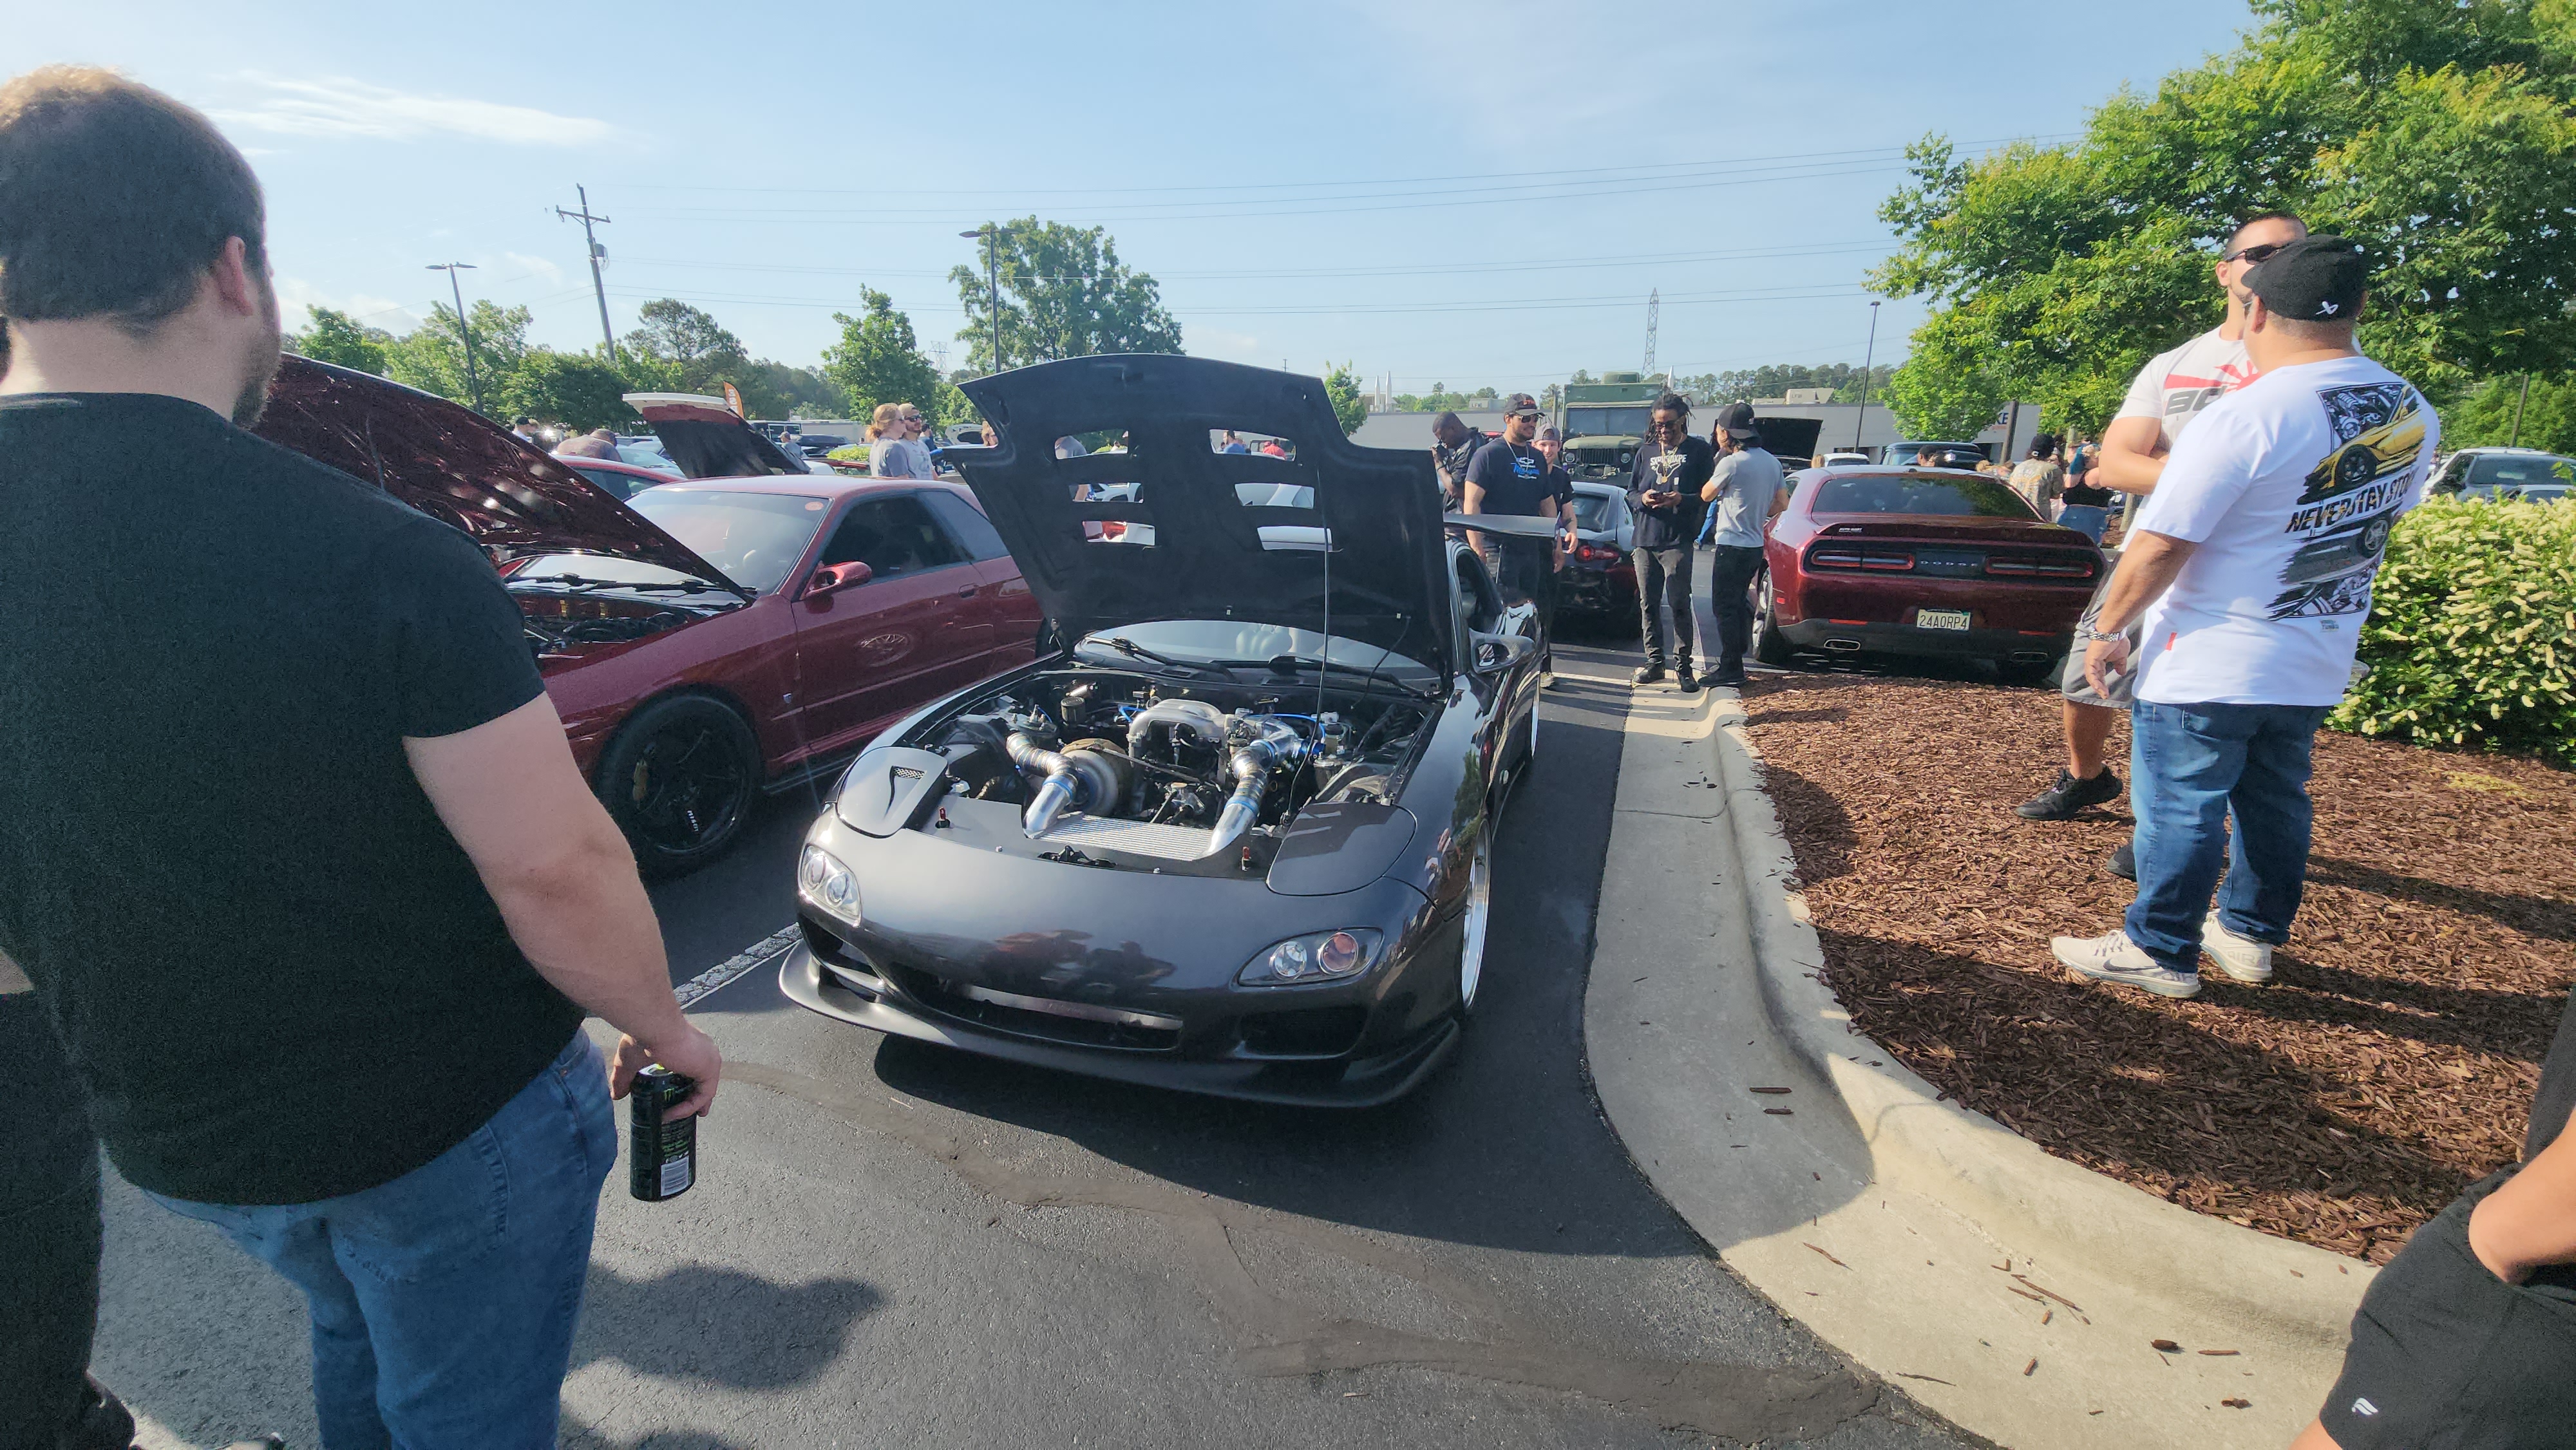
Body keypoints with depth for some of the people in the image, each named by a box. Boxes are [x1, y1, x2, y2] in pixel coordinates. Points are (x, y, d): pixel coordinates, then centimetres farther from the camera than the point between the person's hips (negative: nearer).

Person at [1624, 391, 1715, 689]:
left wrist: (1682, 499, -18)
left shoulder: (1699, 450, 4)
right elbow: (1630, 492, 18)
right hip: (1645, 540, 5)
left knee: (1679, 603, -6)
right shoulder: (1646, 451, 17)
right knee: (1648, 603, 7)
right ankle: (1654, 660, 18)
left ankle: (1682, 664, 2)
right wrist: (1643, 499, -4)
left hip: (1678, 541, -4)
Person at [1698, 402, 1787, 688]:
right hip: (1755, 544, 9)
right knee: (1738, 605, 18)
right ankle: (1735, 662, 25)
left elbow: (1706, 495, -2)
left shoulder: (1731, 463, -17)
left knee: (1725, 608, -3)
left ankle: (1731, 671, -1)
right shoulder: (1771, 461, 8)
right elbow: (1782, 504, 12)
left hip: (1731, 545, -8)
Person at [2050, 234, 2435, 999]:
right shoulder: (2414, 415, 3)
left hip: (2208, 668, -8)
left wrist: (2109, 629, -11)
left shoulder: (2245, 418, -21)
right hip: (2318, 665, 8)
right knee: (2275, 801, 20)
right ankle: (2251, 935, 33)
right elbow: (2382, 516, 17)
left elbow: (2158, 546, -21)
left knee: (2180, 807, 3)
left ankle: (2161, 951, 14)